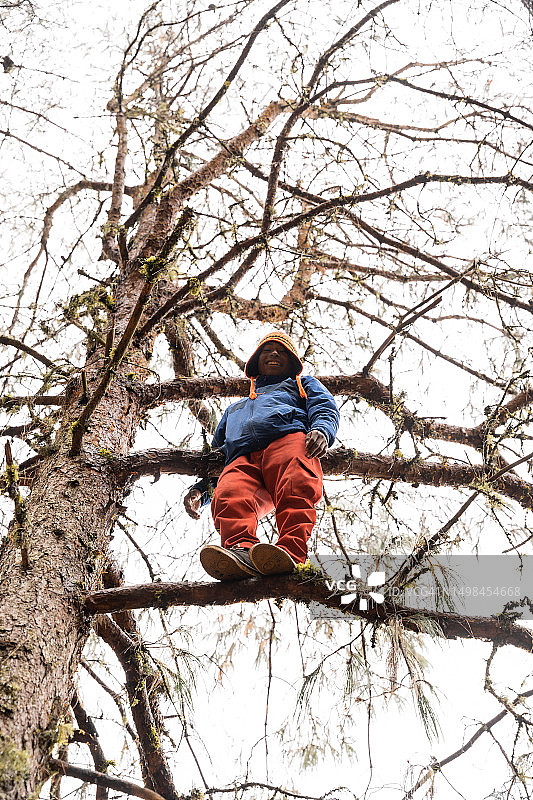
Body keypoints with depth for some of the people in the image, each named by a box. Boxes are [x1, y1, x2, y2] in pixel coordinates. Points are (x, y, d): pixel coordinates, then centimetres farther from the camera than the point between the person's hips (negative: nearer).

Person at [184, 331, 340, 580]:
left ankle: (291, 550, -60)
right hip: (242, 460, 3)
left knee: (296, 488, -39)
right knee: (228, 496, -34)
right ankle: (242, 549, -56)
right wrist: (200, 489, 22)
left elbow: (325, 408, 18)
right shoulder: (234, 410, 48)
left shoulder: (303, 384, 40)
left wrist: (321, 430, -9)